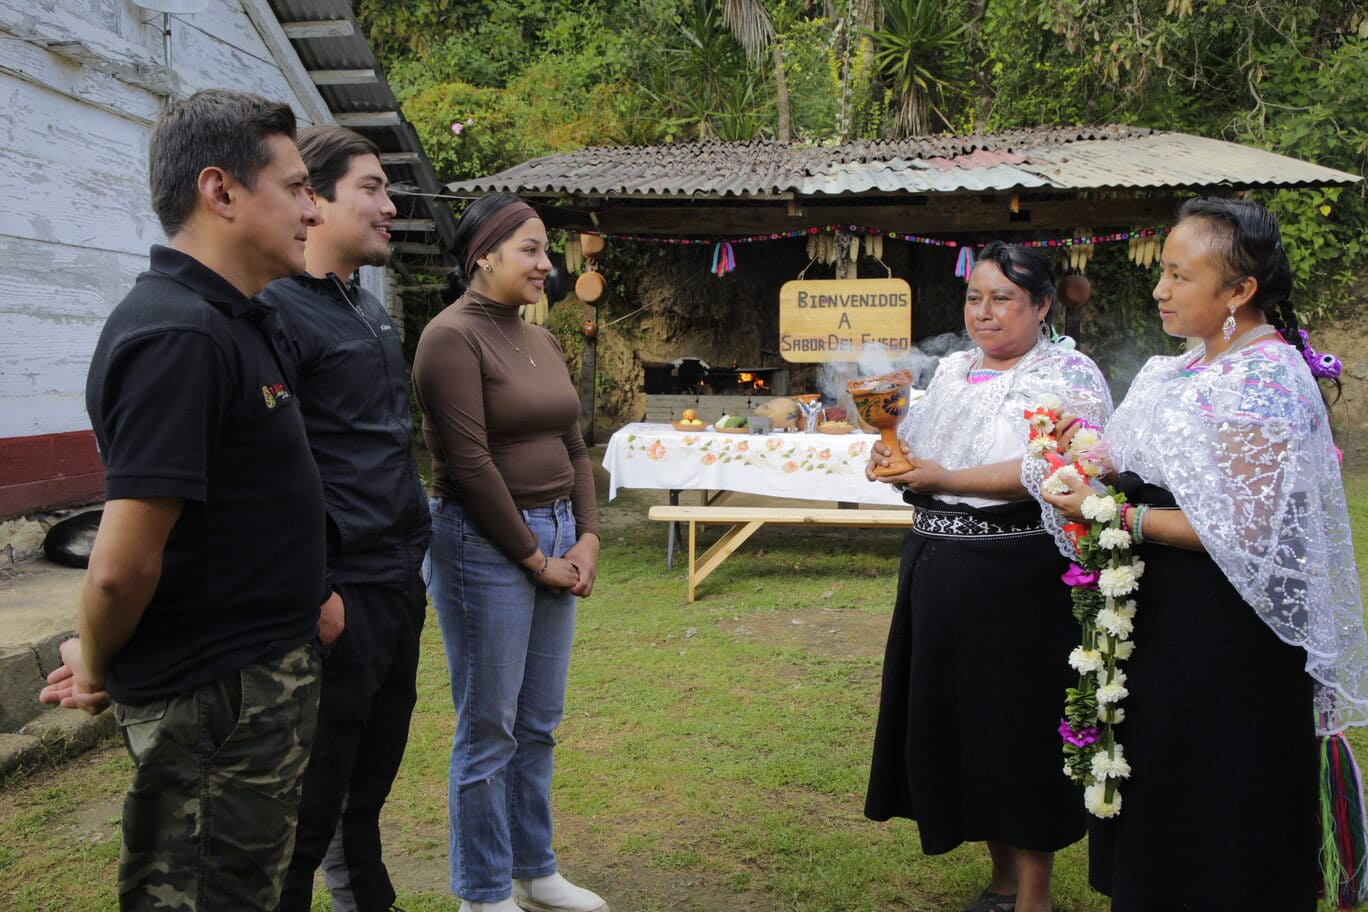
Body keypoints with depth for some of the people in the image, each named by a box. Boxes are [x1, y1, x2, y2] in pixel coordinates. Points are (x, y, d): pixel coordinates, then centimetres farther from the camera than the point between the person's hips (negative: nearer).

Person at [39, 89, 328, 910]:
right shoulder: (179, 335, -23)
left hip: (260, 681, 9)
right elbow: (122, 566, -25)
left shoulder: (231, 320, 10)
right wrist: (97, 669, -6)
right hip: (217, 698, -9)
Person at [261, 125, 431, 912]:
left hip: (399, 585, 9)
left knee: (370, 781, 21)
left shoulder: (369, 307, 16)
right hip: (340, 596, -9)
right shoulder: (279, 309, -14)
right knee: (312, 800, 4)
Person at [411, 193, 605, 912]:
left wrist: (587, 537, 3)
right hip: (485, 545, -8)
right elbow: (468, 463, -17)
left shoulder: (540, 339, 13)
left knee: (538, 723, 16)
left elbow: (573, 446, 15)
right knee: (488, 732, 4)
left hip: (554, 538, 8)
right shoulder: (452, 336, -11)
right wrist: (534, 557, -12)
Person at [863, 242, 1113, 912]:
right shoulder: (951, 371, 15)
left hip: (1020, 577, -7)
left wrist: (945, 478, -19)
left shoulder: (1070, 374, -5)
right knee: (953, 717, 13)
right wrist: (891, 457, -4)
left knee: (1020, 724, 1)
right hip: (936, 568, 7)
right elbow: (917, 453, 19)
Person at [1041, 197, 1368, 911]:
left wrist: (1116, 516, -22)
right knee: (1156, 783, 19)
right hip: (1163, 611, 9)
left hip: (1225, 630, -9)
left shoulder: (1263, 379, -18)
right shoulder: (1193, 367, 10)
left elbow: (1242, 528, -23)